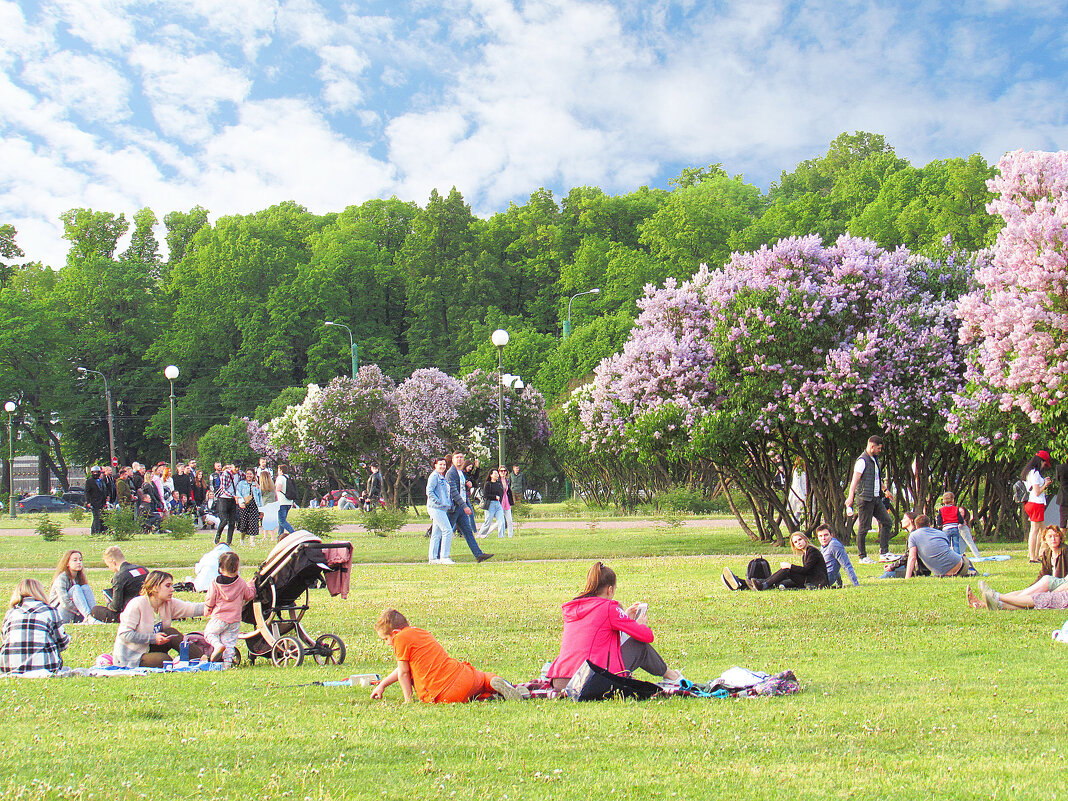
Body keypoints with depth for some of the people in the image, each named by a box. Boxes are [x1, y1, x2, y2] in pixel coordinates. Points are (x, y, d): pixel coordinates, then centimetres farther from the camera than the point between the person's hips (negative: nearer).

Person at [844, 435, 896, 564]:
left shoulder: (875, 460, 17)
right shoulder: (862, 461, -12)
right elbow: (855, 479, -21)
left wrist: (885, 490, 46)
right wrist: (850, 497, -31)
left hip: (876, 498, 9)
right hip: (865, 499, -9)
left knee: (886, 522, 4)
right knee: (864, 528, -3)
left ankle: (884, 553, 7)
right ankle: (863, 557, 3)